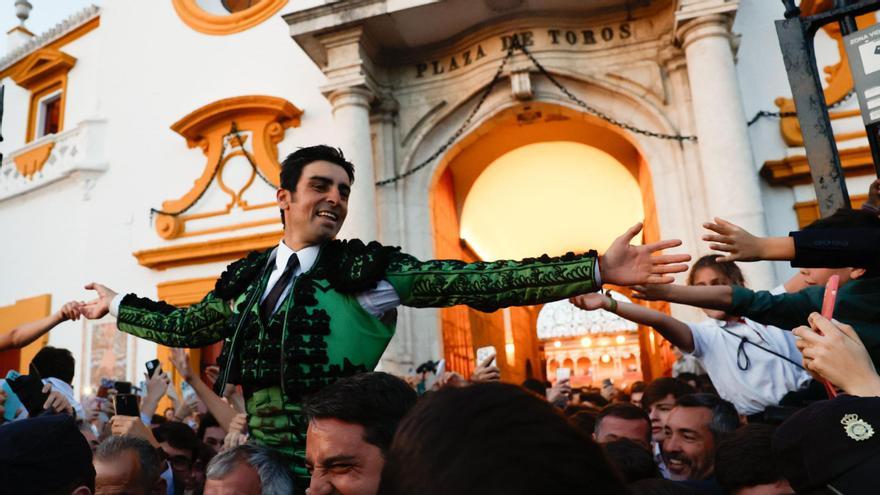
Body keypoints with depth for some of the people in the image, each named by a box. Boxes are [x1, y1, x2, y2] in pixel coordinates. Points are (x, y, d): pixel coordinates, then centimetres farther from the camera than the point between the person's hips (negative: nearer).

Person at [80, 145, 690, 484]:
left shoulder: (370, 269, -8)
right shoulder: (249, 275, 5)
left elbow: (476, 281, -17)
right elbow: (186, 326, 21)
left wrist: (599, 269, -24)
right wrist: (117, 305, 31)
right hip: (258, 459, 4)